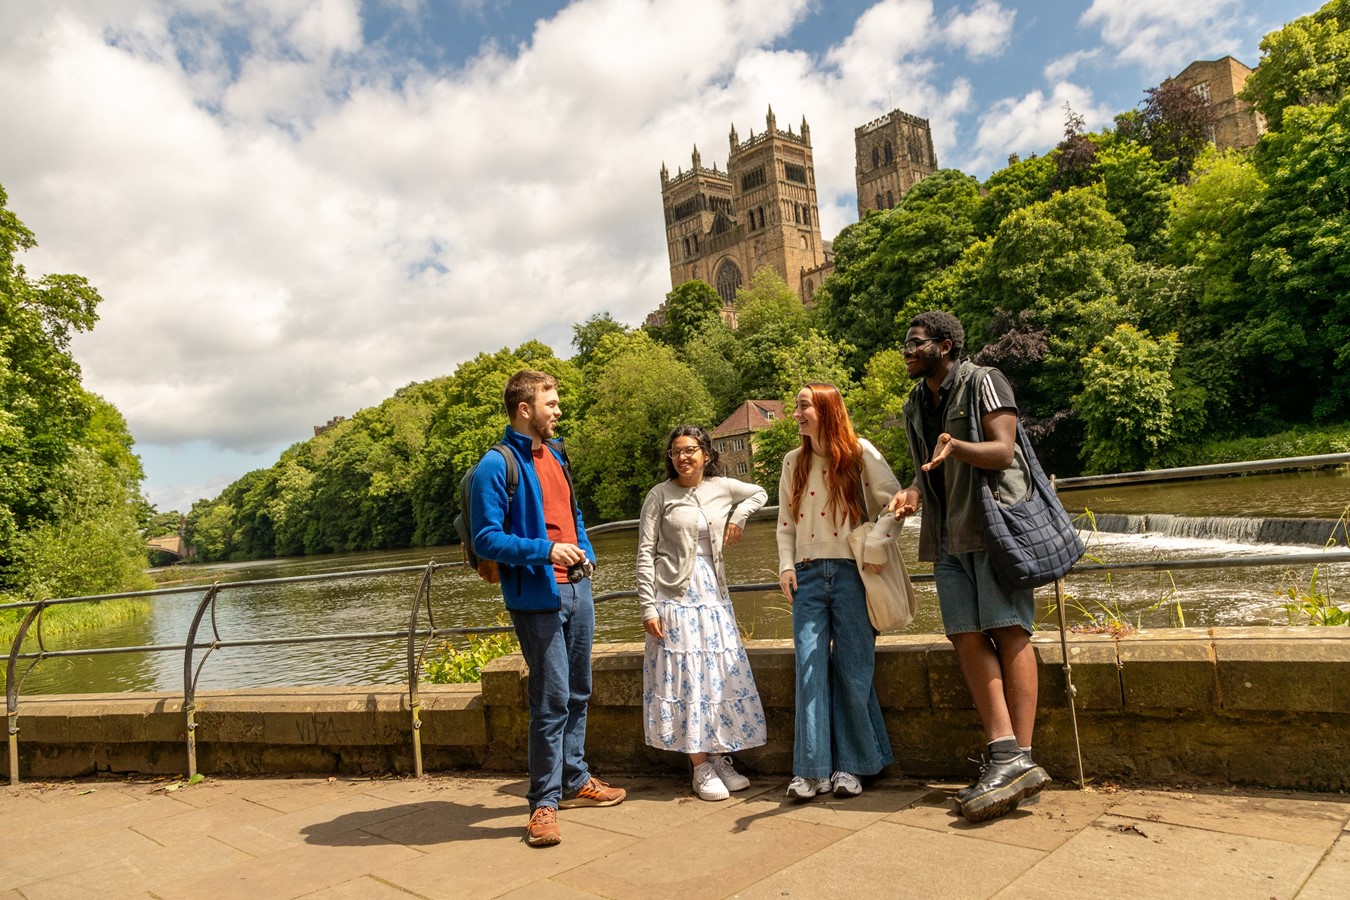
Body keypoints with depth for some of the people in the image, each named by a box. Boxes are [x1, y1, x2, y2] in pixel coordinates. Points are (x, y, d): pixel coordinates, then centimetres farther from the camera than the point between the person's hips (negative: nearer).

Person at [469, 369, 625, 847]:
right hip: (537, 597, -8)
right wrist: (545, 550, -23)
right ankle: (544, 801, 9)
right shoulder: (496, 466, -11)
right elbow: (486, 539, -14)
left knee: (578, 692, 17)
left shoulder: (555, 454, 14)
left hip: (577, 588, 8)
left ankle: (575, 779, 32)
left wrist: (585, 552, 8)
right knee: (551, 699, -5)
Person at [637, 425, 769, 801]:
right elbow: (645, 554, -6)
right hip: (675, 597, -4)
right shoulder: (660, 495, -4)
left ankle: (720, 758, 20)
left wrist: (738, 516, 6)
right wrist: (648, 608, -12)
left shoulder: (722, 487, 5)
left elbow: (759, 493, 25)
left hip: (713, 595, 4)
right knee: (685, 677, -2)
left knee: (722, 676, 6)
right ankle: (701, 769, 7)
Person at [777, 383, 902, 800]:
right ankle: (813, 769, 1)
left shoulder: (859, 452, -1)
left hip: (852, 573, -3)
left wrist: (875, 548, -14)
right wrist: (786, 565, 3)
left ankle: (849, 765, 14)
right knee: (810, 667, -4)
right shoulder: (793, 461, 12)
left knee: (853, 669, 1)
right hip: (808, 576, 3)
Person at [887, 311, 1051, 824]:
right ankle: (1006, 756, -5)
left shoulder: (983, 382, -2)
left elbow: (1002, 452, -13)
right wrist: (913, 493, 2)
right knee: (967, 637, -4)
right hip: (948, 537, 7)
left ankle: (1019, 757, -11)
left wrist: (955, 446, -32)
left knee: (1008, 631, -10)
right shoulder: (914, 407, 18)